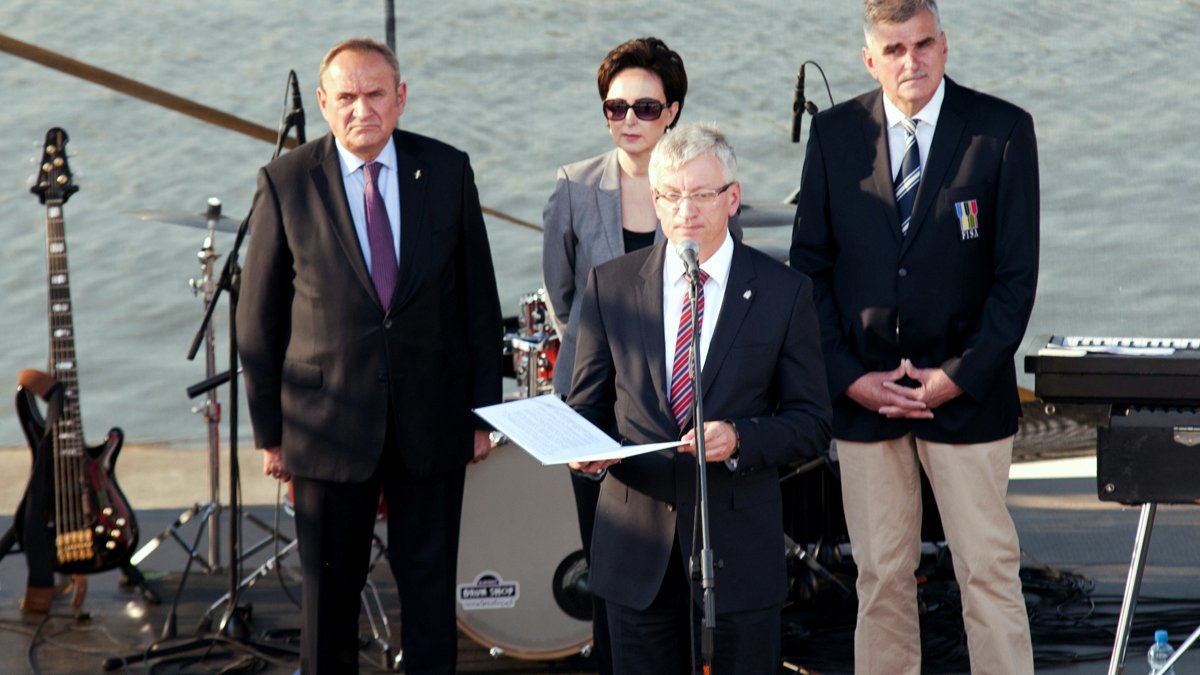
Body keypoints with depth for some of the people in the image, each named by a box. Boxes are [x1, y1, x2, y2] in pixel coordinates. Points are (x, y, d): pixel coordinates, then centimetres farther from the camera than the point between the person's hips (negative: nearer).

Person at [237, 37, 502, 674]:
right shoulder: (286, 182, -5)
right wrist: (270, 430, 0)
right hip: (329, 421, -1)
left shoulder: (448, 171, 0)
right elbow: (259, 317, 0)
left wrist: (484, 409, 4)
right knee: (330, 590, 9)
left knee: (430, 582, 9)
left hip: (431, 419, 1)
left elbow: (479, 299, 5)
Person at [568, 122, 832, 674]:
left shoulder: (783, 292, 0)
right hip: (637, 551, 2)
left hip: (739, 548, -1)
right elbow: (587, 402, 9)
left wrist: (740, 439, -18)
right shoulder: (610, 285, 5)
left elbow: (812, 422, 0)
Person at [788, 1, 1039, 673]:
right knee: (881, 579, 7)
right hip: (862, 392, 2)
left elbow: (1017, 274, -4)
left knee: (990, 572, 1)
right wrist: (848, 376, -4)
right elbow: (811, 265, 6)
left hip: (966, 393, -2)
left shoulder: (1004, 130, -3)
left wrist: (960, 376, -11)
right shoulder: (835, 134, 4)